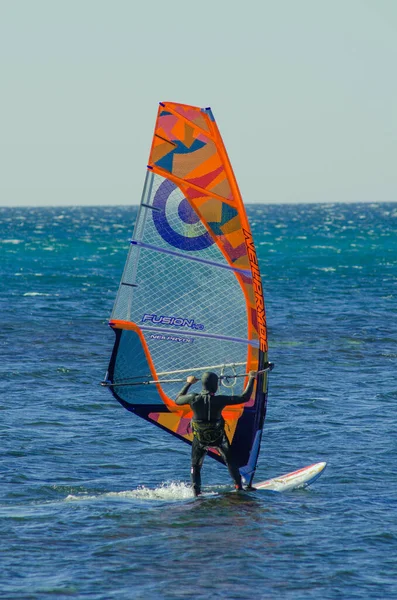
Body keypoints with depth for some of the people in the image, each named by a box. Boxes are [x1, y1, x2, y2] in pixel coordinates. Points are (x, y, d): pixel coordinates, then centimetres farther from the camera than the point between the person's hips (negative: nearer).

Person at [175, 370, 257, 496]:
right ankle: (238, 486, 22)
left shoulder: (193, 399, -20)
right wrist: (251, 379, -6)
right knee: (230, 460, 22)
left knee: (196, 466, 17)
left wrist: (188, 383, 13)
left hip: (200, 439, 1)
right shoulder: (219, 400, -25)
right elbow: (244, 397, -17)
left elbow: (177, 400, 4)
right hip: (218, 438, -1)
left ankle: (196, 492, 8)